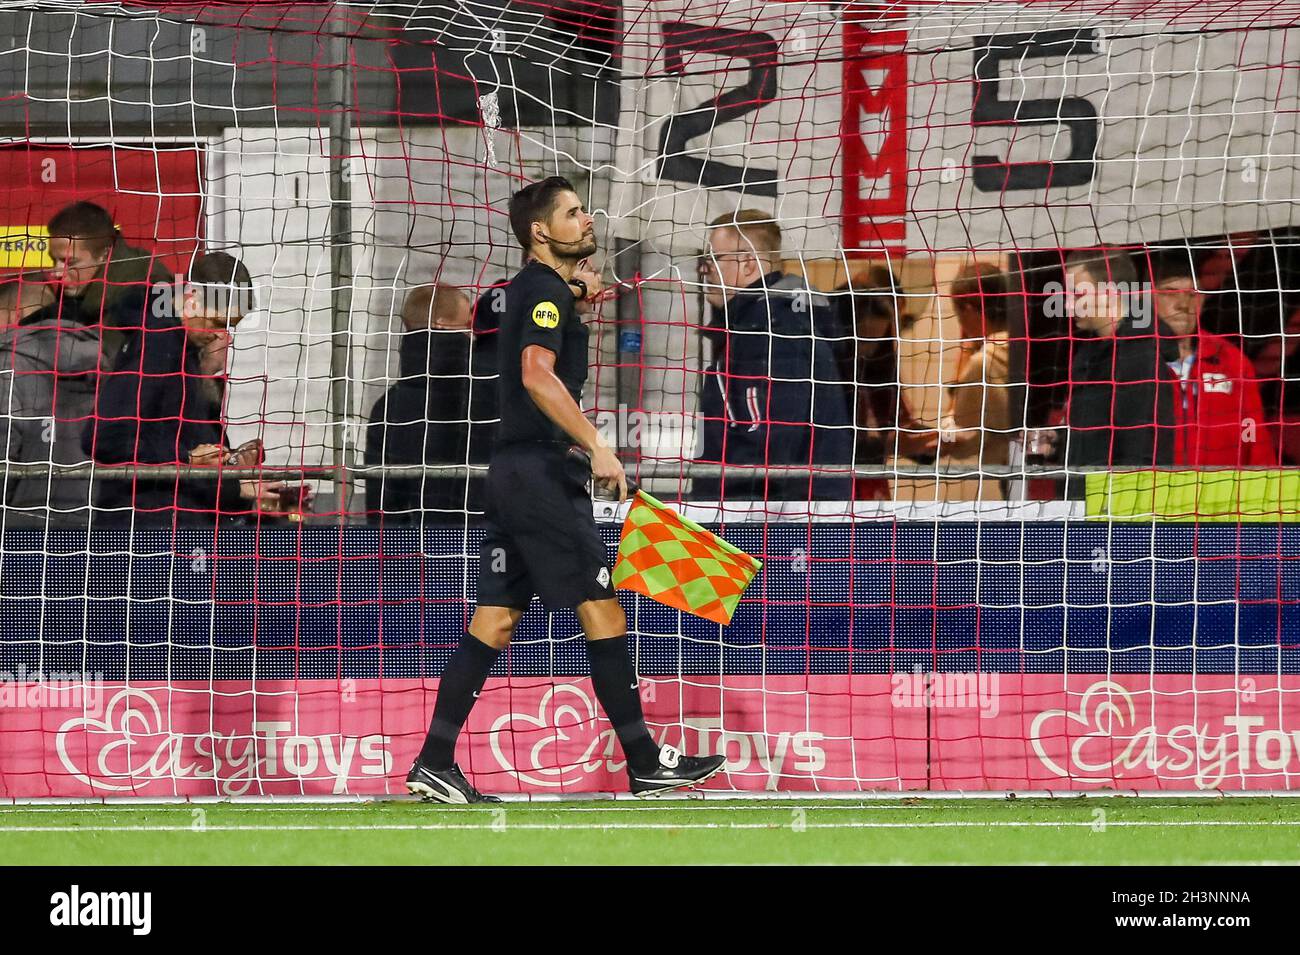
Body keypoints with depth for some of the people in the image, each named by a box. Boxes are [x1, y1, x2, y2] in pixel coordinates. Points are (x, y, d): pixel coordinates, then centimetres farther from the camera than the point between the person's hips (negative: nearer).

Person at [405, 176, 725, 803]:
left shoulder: (529, 286, 18)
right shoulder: (546, 290, -11)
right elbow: (537, 374, -27)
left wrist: (575, 292, 30)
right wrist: (594, 446, -30)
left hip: (514, 473, 10)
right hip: (542, 473, -10)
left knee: (494, 620, 6)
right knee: (602, 610, -6)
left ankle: (434, 764, 3)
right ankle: (644, 763, -4)